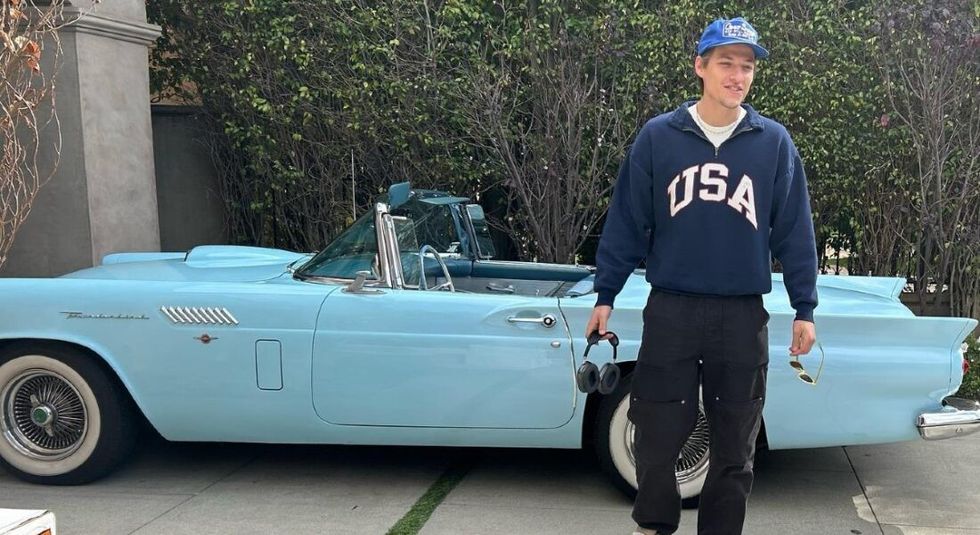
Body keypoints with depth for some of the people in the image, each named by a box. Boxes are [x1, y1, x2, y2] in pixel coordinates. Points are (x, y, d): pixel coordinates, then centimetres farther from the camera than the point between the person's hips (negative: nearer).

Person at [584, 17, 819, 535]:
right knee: (657, 438, 5)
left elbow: (794, 230, 6)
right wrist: (605, 297, 2)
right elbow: (626, 221, 3)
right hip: (670, 312, -1)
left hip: (743, 318, 1)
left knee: (734, 448, 10)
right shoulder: (657, 137, 0)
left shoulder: (774, 142, 3)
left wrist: (804, 309, 4)